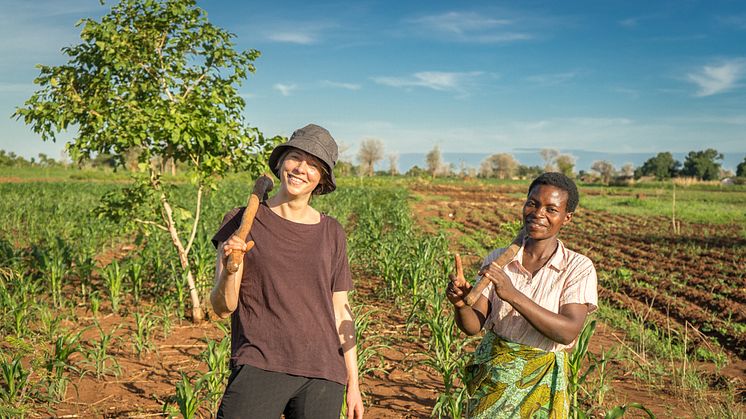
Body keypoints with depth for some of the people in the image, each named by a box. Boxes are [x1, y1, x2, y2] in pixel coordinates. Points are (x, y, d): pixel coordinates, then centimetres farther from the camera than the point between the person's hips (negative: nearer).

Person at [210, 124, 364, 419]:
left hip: (322, 375, 3)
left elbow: (340, 311, 11)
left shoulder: (331, 233, 7)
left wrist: (353, 383, 10)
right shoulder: (241, 222, 0)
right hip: (259, 369, -2)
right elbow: (222, 308, -1)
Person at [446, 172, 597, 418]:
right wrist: (460, 304, -31)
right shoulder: (497, 260, -4)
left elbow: (569, 331, -23)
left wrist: (513, 295, -33)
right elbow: (472, 325, -9)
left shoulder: (578, 268, -11)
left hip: (540, 382, -2)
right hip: (491, 373, 2)